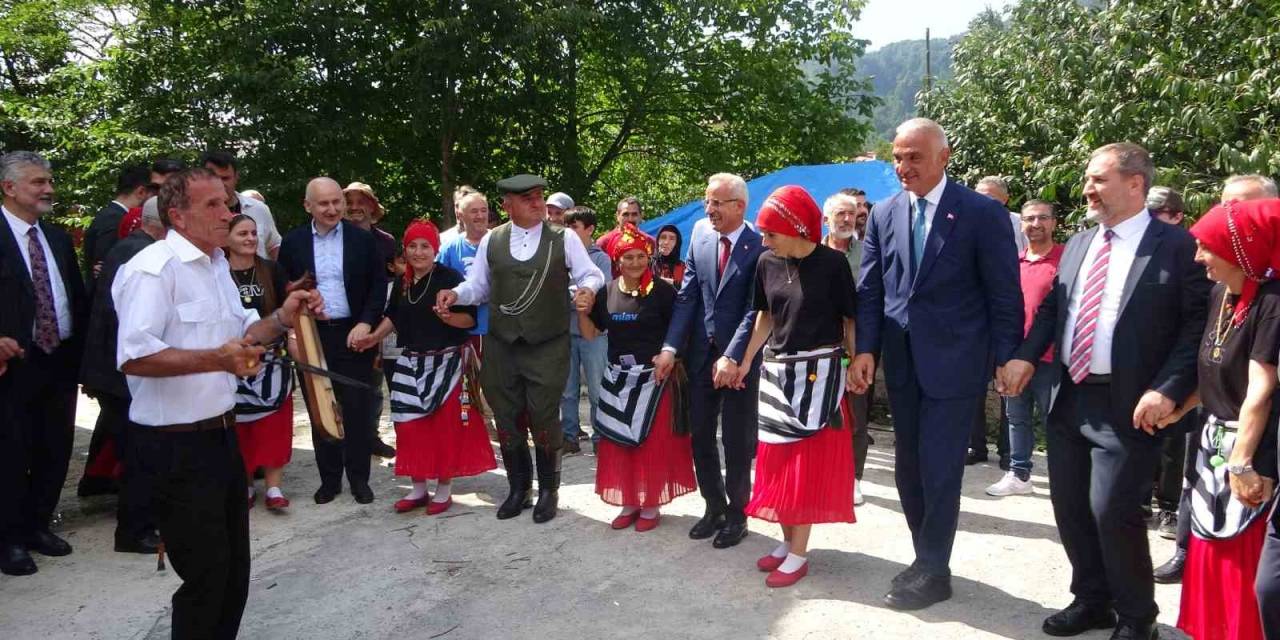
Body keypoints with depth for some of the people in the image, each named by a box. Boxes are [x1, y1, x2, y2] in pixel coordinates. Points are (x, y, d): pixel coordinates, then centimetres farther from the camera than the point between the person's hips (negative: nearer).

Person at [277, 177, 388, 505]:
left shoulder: (362, 239, 1)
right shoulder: (292, 242, 3)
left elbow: (379, 284, 0)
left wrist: (366, 323, -11)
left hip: (353, 334, -1)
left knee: (358, 409, 3)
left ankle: (359, 478, 16)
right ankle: (329, 478, 21)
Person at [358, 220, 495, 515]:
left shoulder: (450, 278, -10)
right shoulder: (401, 282, 10)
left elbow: (471, 318, -12)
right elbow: (394, 317, 20)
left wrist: (450, 318, -30)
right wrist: (375, 336, 6)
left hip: (446, 362, -6)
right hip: (411, 362, 6)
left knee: (446, 425, 0)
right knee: (411, 425, 7)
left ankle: (444, 490, 14)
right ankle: (418, 488, 20)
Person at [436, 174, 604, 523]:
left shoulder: (564, 239, -1)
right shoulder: (491, 241, 6)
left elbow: (591, 274, 0)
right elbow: (478, 286, 10)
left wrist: (588, 288, -23)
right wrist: (455, 294, -10)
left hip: (548, 348, -3)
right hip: (500, 346, 3)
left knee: (544, 419, 2)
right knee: (507, 420, 12)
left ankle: (548, 490, 24)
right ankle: (518, 488, 32)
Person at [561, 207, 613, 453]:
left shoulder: (600, 258, -2)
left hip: (594, 333, -3)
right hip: (566, 331, 3)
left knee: (597, 389, 2)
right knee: (567, 389, 11)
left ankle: (601, 437, 13)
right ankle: (569, 435, 22)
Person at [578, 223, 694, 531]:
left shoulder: (663, 291, -8)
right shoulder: (607, 292, 4)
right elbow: (591, 334, 11)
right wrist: (582, 312, -6)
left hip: (654, 378, -4)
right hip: (617, 379, 4)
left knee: (653, 443, 5)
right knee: (618, 444, 8)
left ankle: (651, 505, 18)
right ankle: (629, 502, 22)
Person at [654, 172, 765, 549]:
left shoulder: (759, 246, -12)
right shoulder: (700, 233, 3)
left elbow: (754, 309, -16)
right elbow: (687, 295, 1)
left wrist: (732, 357, -22)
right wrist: (670, 348, -5)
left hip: (739, 358, -5)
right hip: (700, 353, 5)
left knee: (737, 441, 8)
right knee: (701, 437, 12)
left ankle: (736, 515, 25)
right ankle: (714, 507, 30)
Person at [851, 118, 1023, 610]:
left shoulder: (983, 213, -7)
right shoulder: (884, 214, 7)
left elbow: (1004, 294, -5)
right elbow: (869, 289, 6)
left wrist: (1007, 359, -7)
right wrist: (866, 349, -3)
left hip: (954, 361, -5)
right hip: (901, 361, 5)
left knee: (939, 468, 0)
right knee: (908, 466, 13)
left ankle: (933, 571, 15)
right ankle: (928, 559, 29)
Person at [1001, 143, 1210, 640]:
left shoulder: (1177, 246, -7)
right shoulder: (1078, 244, 12)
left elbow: (1199, 324, -10)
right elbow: (1051, 308, 14)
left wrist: (1168, 389, -18)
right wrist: (1025, 356, -1)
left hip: (1126, 407, -6)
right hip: (1068, 398, 7)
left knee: (1113, 512, -3)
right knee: (1071, 508, 13)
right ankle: (1092, 599, 31)